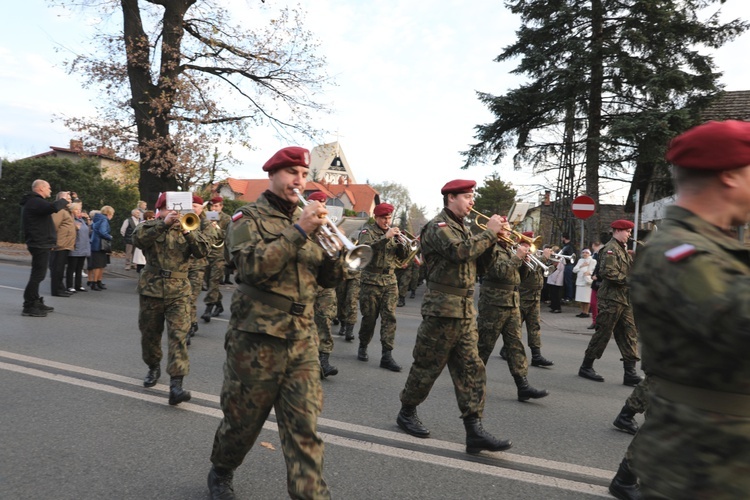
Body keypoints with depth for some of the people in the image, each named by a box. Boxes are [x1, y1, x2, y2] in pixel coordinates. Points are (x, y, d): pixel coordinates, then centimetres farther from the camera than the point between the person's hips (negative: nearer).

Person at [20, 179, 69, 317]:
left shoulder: (34, 202, 18)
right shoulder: (35, 202, -17)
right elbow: (54, 207, -33)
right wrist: (64, 200, -16)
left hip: (40, 244, 11)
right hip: (40, 244, -11)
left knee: (38, 275, 16)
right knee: (38, 275, -9)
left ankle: (35, 303, 24)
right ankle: (29, 306, -6)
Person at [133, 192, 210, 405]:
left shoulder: (188, 229, 9)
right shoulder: (149, 226, 4)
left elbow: (202, 251, -7)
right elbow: (137, 239, -19)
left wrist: (187, 231, -20)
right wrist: (164, 223, -26)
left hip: (179, 292, 0)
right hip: (151, 290, 1)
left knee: (178, 336, -11)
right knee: (149, 334, 14)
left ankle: (176, 385, -15)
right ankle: (153, 367, 41)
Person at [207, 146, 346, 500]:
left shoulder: (307, 220, 12)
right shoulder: (248, 218, -2)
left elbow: (328, 279, 9)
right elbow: (253, 267, -21)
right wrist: (299, 231, -23)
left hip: (302, 340, 4)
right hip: (256, 339, -3)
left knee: (304, 428, -1)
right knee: (242, 421, 15)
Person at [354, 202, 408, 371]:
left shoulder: (393, 232, 12)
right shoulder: (367, 230, -1)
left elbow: (402, 256, 8)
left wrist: (400, 242, -11)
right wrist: (385, 237, -27)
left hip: (390, 281, 4)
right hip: (371, 280, -4)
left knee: (389, 317, -4)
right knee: (369, 317, 5)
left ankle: (387, 355, -3)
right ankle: (363, 347, 26)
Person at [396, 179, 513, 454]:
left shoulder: (461, 228, 19)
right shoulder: (438, 226, -9)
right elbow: (461, 251, -26)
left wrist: (493, 236, 1)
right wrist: (489, 232, -15)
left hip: (465, 310, 9)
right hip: (443, 308, -8)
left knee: (471, 369, 3)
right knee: (427, 366, 4)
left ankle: (474, 431, 5)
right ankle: (407, 413, 24)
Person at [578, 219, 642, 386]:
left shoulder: (622, 249, 19)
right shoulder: (610, 249, -11)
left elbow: (627, 271, 21)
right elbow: (608, 272, -23)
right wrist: (629, 280, -19)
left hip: (624, 299, 9)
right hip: (611, 298, -9)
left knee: (629, 334, 5)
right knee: (603, 334, -1)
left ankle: (630, 373, 6)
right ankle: (586, 367, 11)